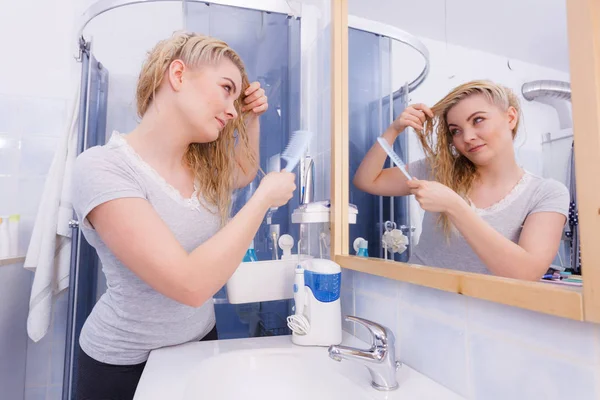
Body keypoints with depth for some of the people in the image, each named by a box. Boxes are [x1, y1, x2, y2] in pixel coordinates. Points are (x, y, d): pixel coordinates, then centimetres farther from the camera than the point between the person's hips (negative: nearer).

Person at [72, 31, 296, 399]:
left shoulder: (204, 163, -7)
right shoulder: (103, 167, -26)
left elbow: (244, 173, 17)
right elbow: (191, 284, -33)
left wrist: (251, 119, 1)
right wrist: (266, 197, -25)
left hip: (201, 339, 6)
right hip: (124, 362, -5)